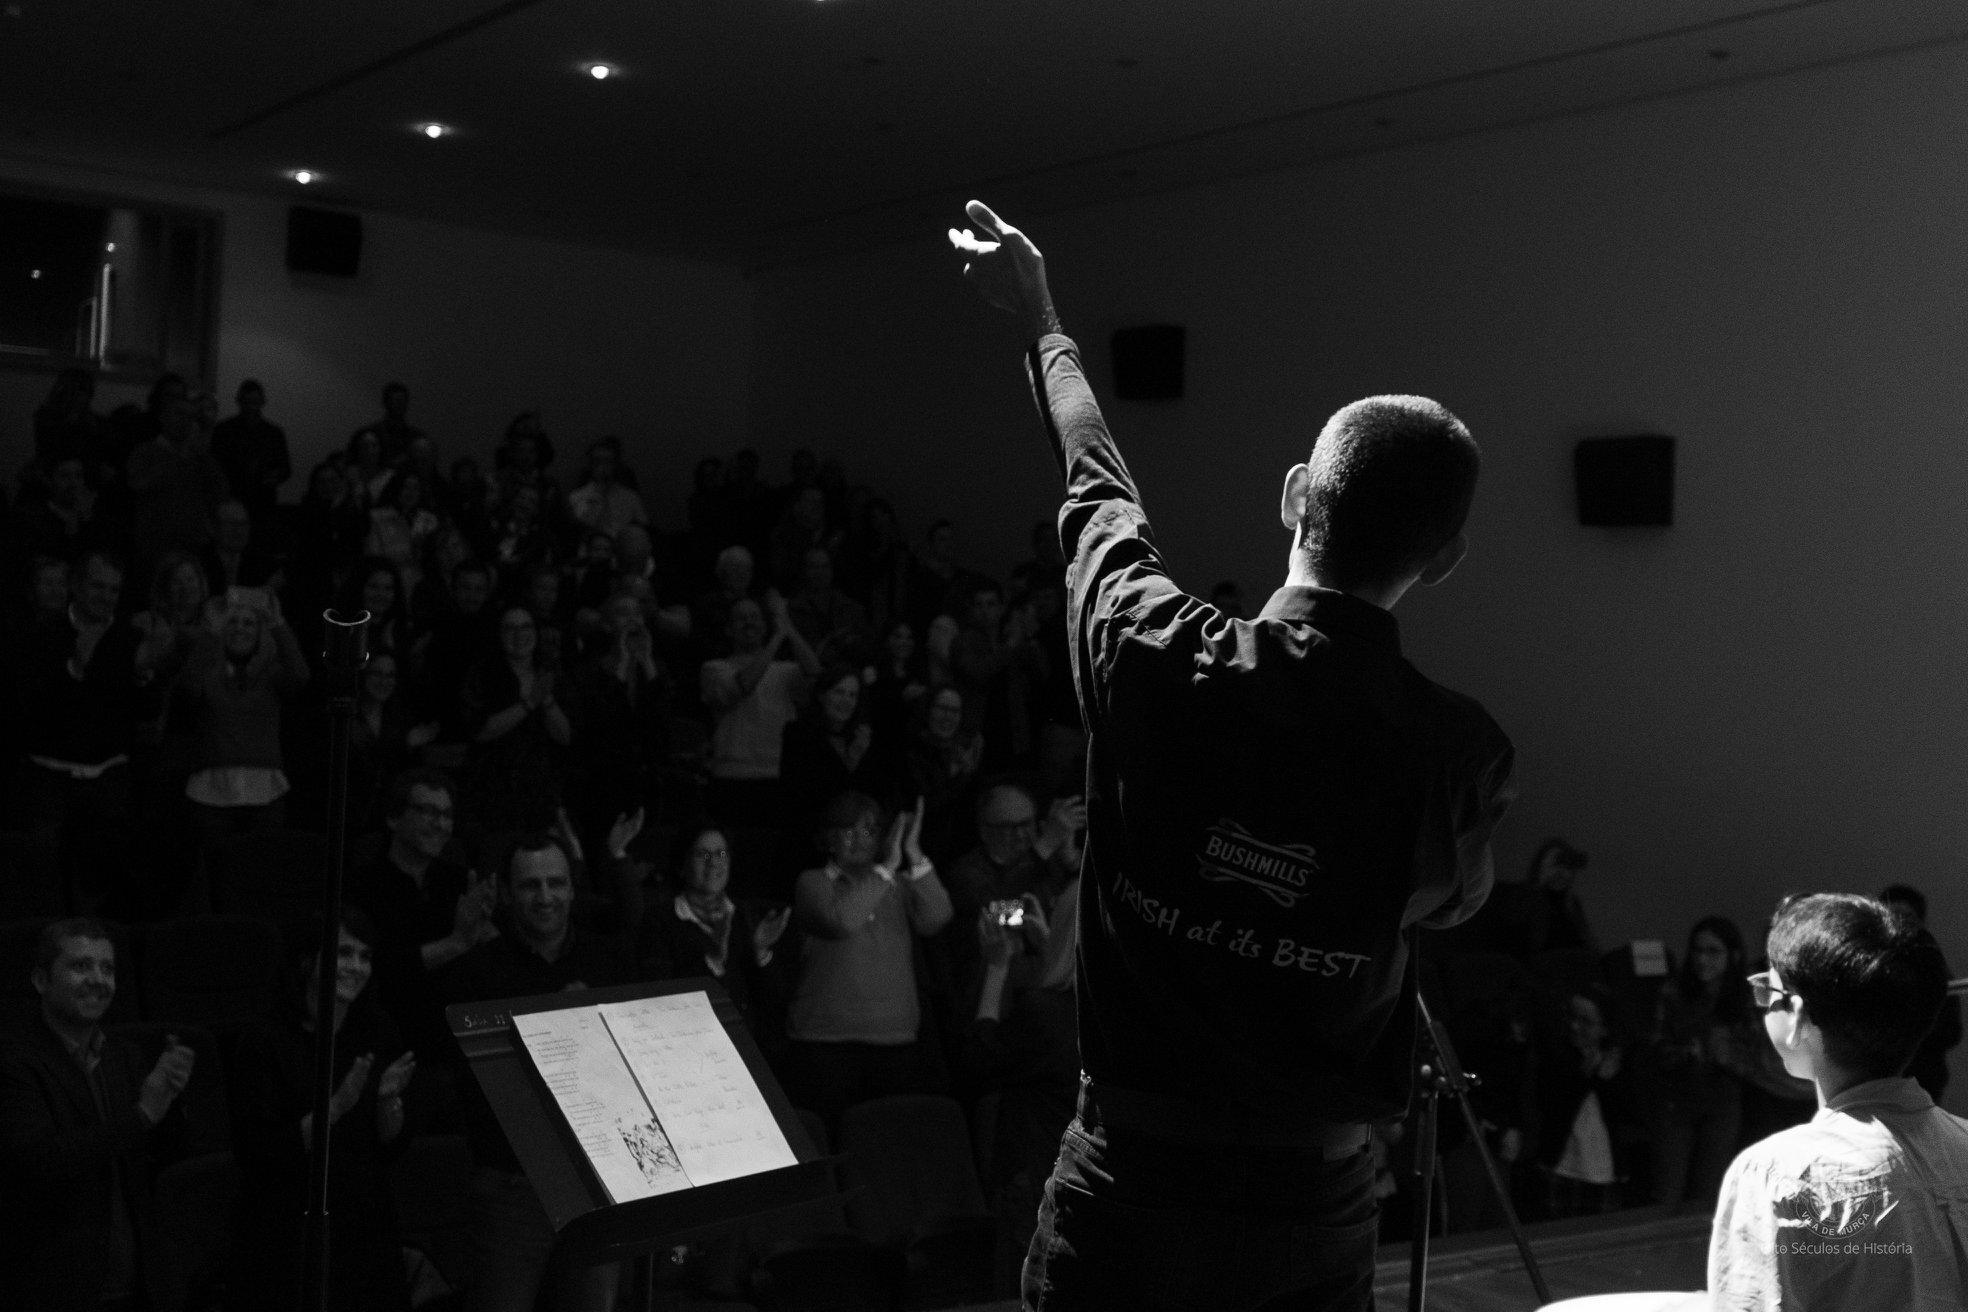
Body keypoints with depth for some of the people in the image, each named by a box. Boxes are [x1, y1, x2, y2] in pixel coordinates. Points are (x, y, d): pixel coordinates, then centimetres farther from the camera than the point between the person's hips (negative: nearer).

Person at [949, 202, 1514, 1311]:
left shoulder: (1160, 660, -15)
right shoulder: (1465, 757, -13)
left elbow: (1100, 496, 5)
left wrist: (1043, 321, 23)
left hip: (1130, 1186, 0)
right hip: (1317, 1209, 1)